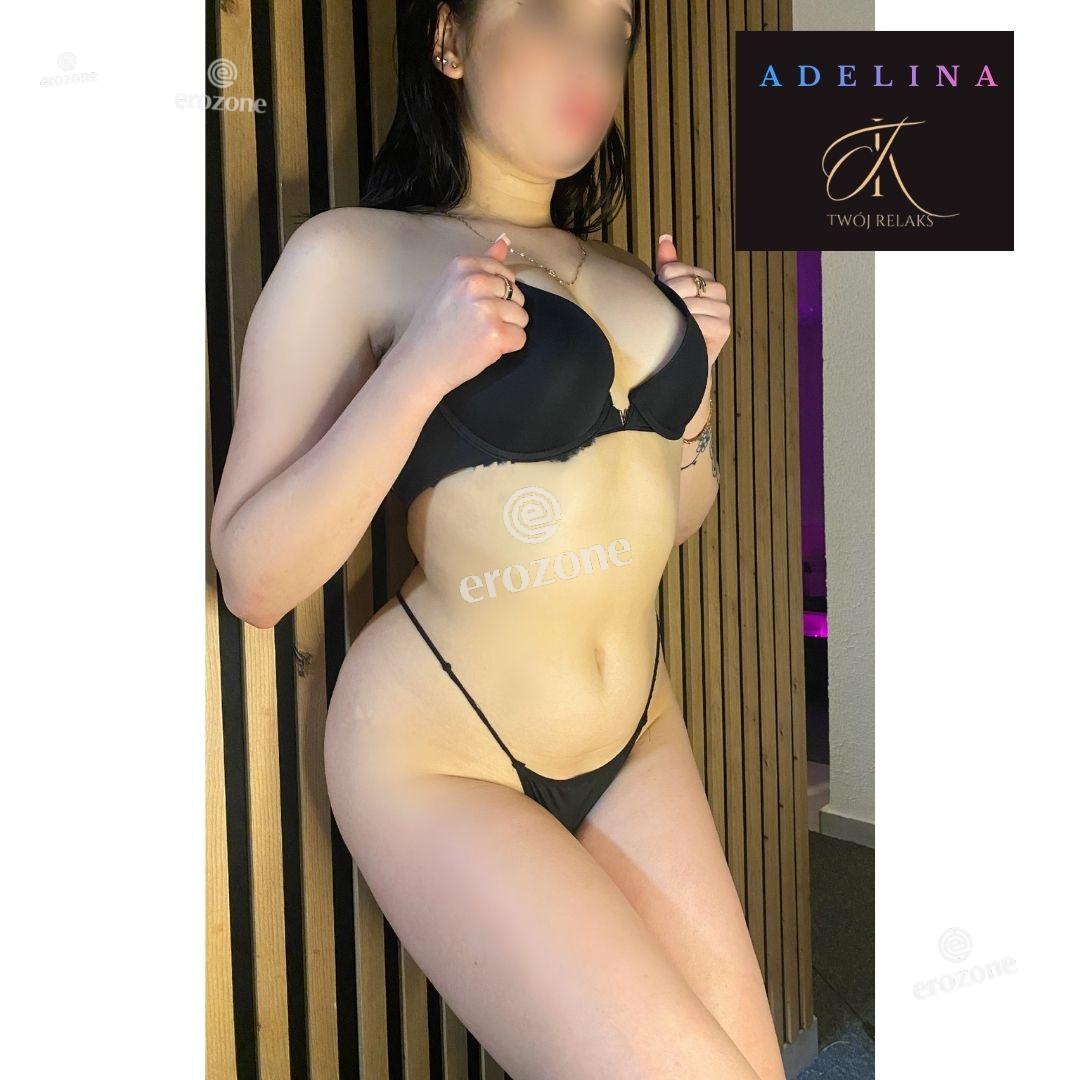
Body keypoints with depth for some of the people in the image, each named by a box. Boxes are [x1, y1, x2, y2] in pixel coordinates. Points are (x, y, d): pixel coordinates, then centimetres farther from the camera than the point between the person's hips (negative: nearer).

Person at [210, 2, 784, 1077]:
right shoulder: (353, 253, -8)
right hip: (438, 752, -5)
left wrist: (694, 371, 3)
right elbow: (252, 577, -12)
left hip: (641, 740, 6)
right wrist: (421, 370, -22)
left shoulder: (624, 273, 9)